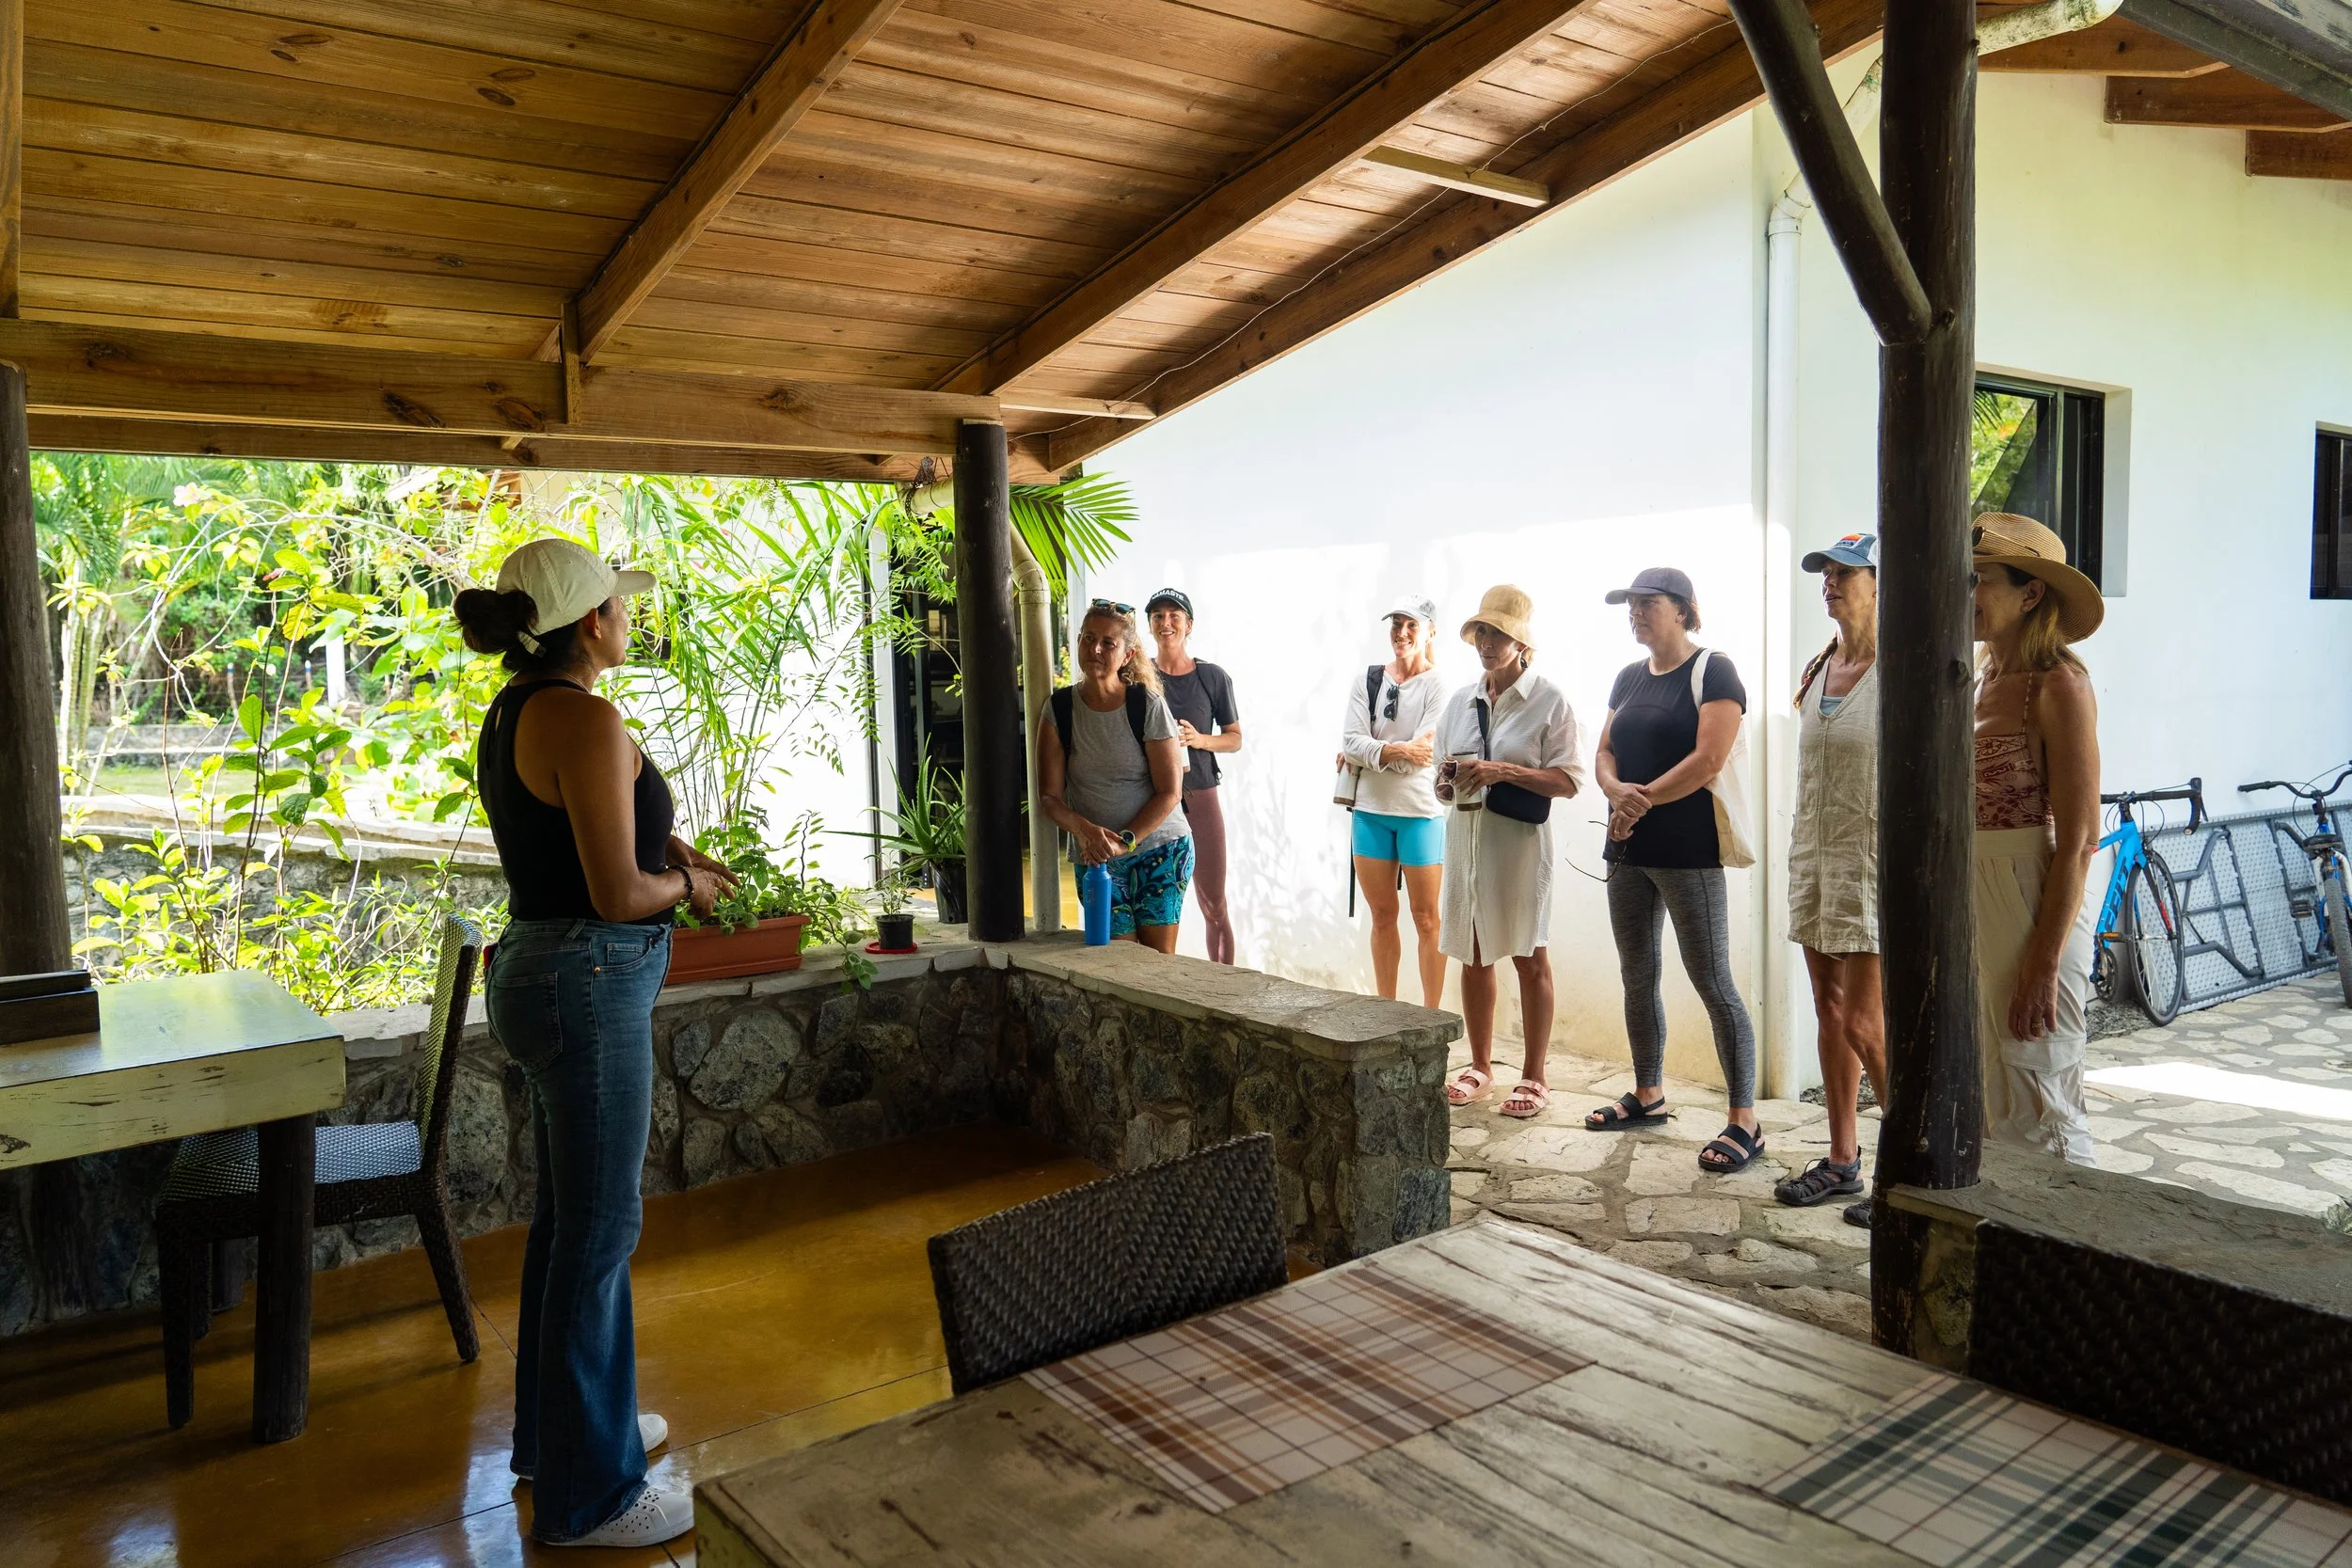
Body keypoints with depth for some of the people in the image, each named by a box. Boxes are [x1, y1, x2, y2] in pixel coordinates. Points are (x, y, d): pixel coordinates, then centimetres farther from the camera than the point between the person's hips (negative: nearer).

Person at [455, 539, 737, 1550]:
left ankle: (558, 1428, 38)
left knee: (568, 1217, 21)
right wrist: (687, 883, -2)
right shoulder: (584, 720, -20)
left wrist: (663, 850, 14)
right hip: (590, 983, -10)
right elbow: (618, 893, -21)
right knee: (599, 1232, 1)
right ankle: (583, 1495, 15)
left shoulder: (510, 715, 11)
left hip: (537, 969, 10)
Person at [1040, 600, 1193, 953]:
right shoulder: (1060, 708, 0)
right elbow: (1049, 795, -1)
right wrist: (1085, 830, -20)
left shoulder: (1148, 705, -7)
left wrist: (1124, 842, -18)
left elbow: (1169, 791, -7)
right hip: (1096, 857, 2)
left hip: (1161, 847, -2)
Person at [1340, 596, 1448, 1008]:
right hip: (1370, 811, 4)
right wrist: (1397, 750, -19)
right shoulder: (1366, 682, 6)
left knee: (1426, 919, 3)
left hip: (1420, 812, -4)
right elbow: (1350, 743, -5)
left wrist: (1367, 755, -5)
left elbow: (1422, 757, -14)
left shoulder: (1439, 687, -5)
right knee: (1382, 916, 11)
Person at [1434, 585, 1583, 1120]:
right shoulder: (1460, 701, 11)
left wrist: (1504, 771, -21)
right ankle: (1480, 1066, 23)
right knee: (1473, 955, 10)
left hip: (1520, 840, -5)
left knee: (1529, 957, 1)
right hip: (1465, 836, 5)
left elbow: (1568, 781, -10)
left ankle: (1533, 1077, 11)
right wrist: (1449, 782, -5)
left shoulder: (1549, 701, -5)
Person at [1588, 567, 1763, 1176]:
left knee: (1713, 984, -7)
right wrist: (1617, 791, -11)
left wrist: (1641, 801, -12)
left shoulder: (1713, 672, -7)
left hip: (1689, 851, -8)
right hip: (1628, 850, 8)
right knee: (1637, 976, 14)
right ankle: (1648, 1095, 29)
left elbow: (1708, 760, -16)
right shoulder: (1629, 678, 15)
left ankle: (1744, 1122, -2)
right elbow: (1605, 753, 11)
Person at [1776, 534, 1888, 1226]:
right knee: (1829, 1011, 11)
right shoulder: (1818, 669, 12)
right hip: (1816, 858, 8)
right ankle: (1842, 1161, 21)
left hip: (1872, 863, -8)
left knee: (1865, 1025, -7)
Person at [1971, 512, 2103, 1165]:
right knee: (1977, 1109, 15)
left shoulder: (2057, 684, -11)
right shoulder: (1983, 678, 12)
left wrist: (2044, 961, -19)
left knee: (2037, 1113, 1)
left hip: (2030, 906, -8)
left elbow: (2077, 840, -16)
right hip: (1967, 900, 8)